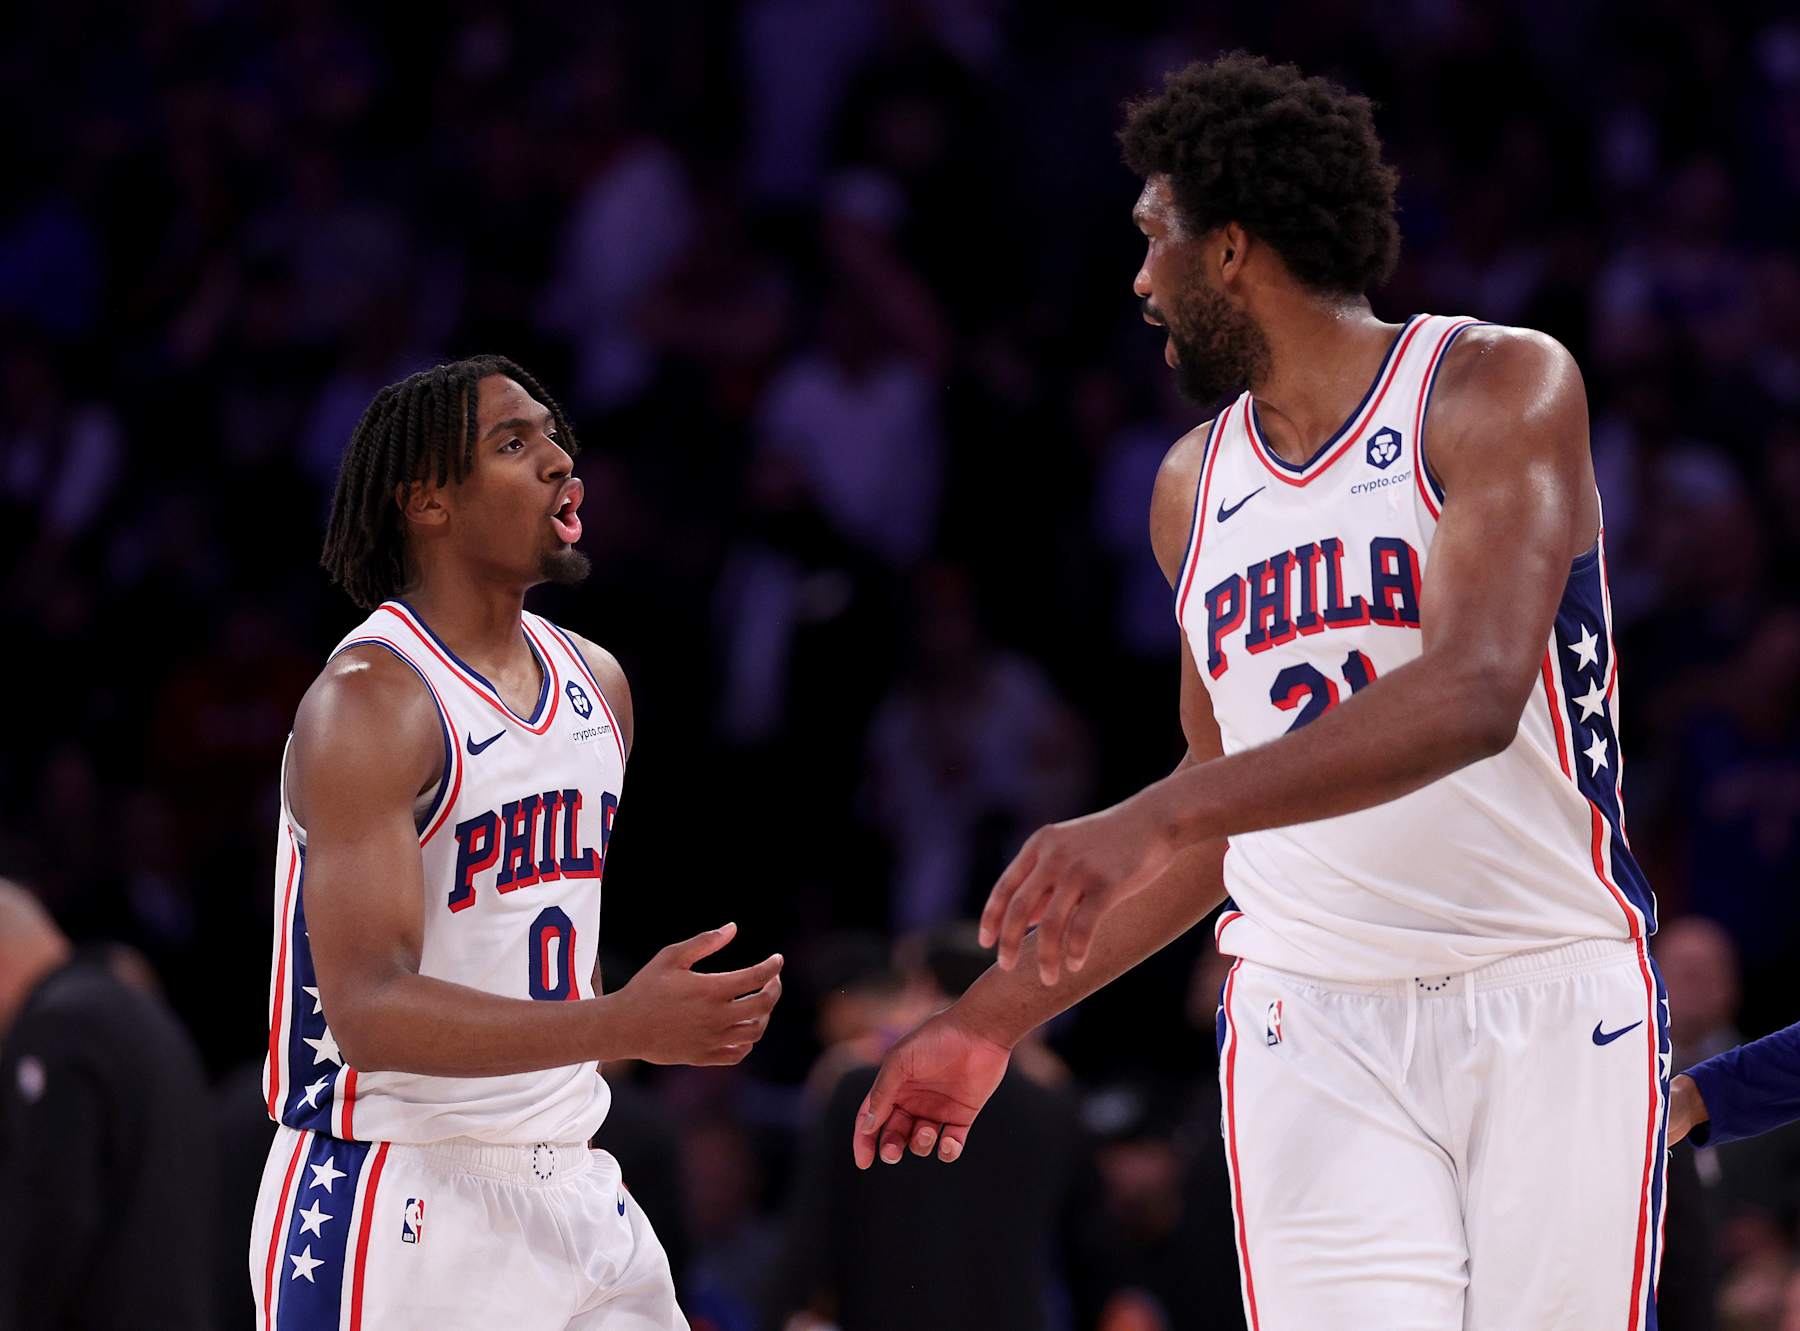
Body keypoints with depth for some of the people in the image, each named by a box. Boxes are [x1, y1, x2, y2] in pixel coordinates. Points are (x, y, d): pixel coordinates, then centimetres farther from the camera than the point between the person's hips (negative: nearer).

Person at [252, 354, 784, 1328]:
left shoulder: (595, 684, 10)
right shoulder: (369, 701, -16)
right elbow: (369, 1012, -26)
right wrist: (622, 1028, -35)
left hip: (567, 1189, 8)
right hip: (393, 1201, -8)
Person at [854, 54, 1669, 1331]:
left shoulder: (1498, 390, -5)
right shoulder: (1196, 489, 15)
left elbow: (1471, 698, -21)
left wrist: (1156, 820, -30)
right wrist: (991, 1019, 23)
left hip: (1548, 998, -4)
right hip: (1313, 1024, 4)